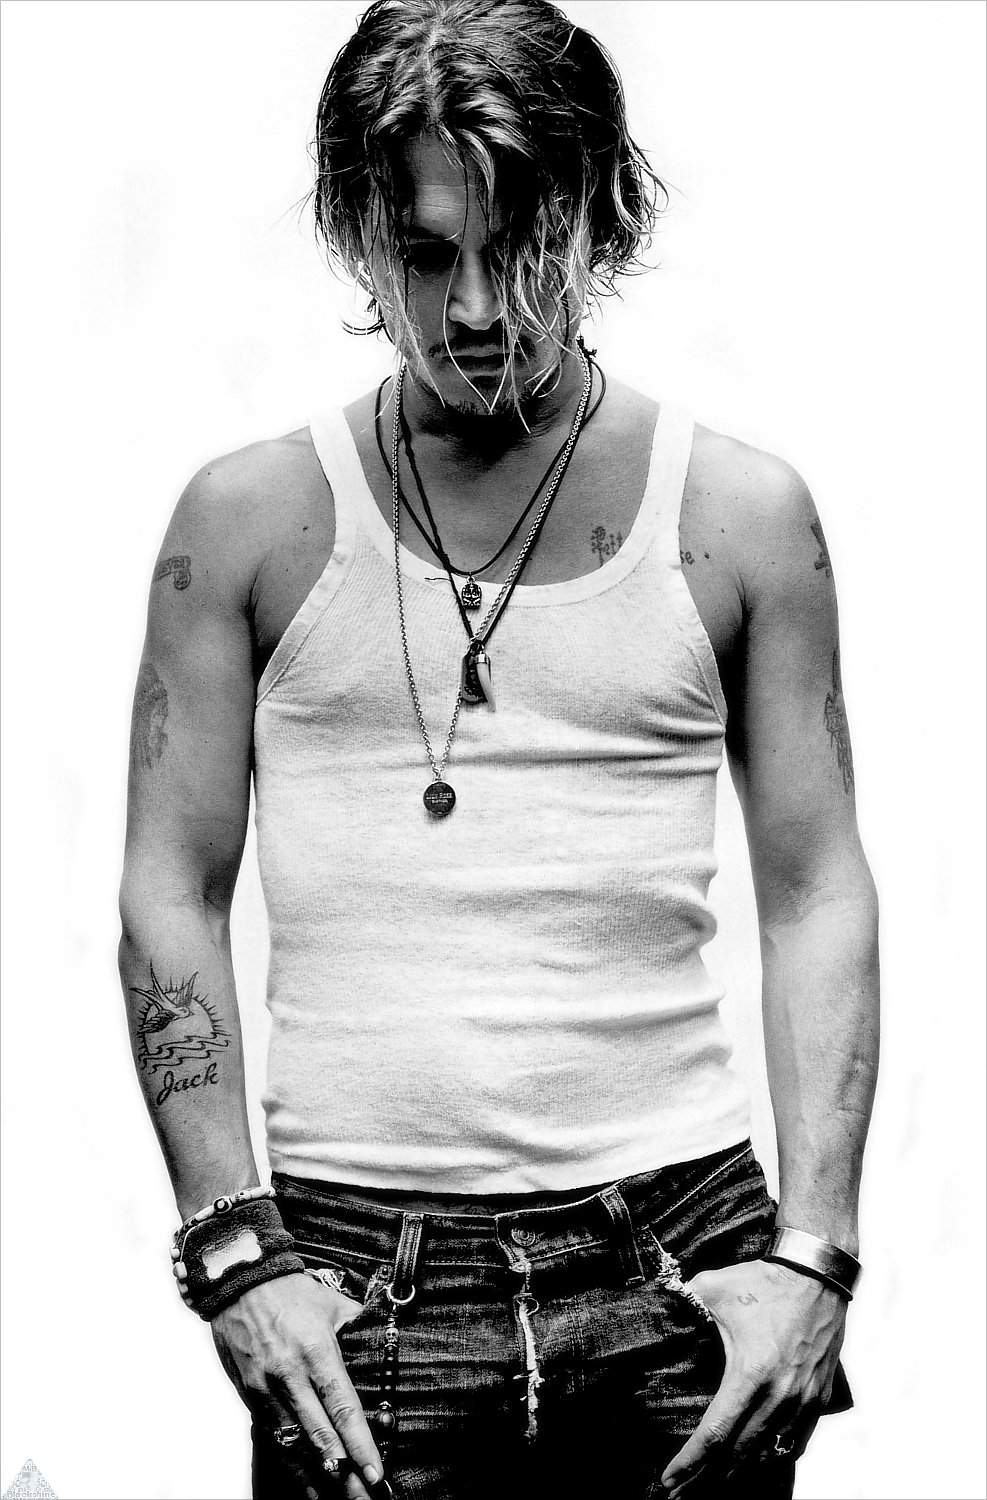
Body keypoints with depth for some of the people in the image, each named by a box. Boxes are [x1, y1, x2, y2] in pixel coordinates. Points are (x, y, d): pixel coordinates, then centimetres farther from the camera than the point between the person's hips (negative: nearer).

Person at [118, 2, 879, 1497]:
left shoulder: (741, 515, 5)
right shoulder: (251, 518, 4)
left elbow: (817, 895, 5)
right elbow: (171, 895, 4)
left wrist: (813, 1252, -4)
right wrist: (236, 1248, -6)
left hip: (674, 1261, 1)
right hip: (353, 1279, 0)